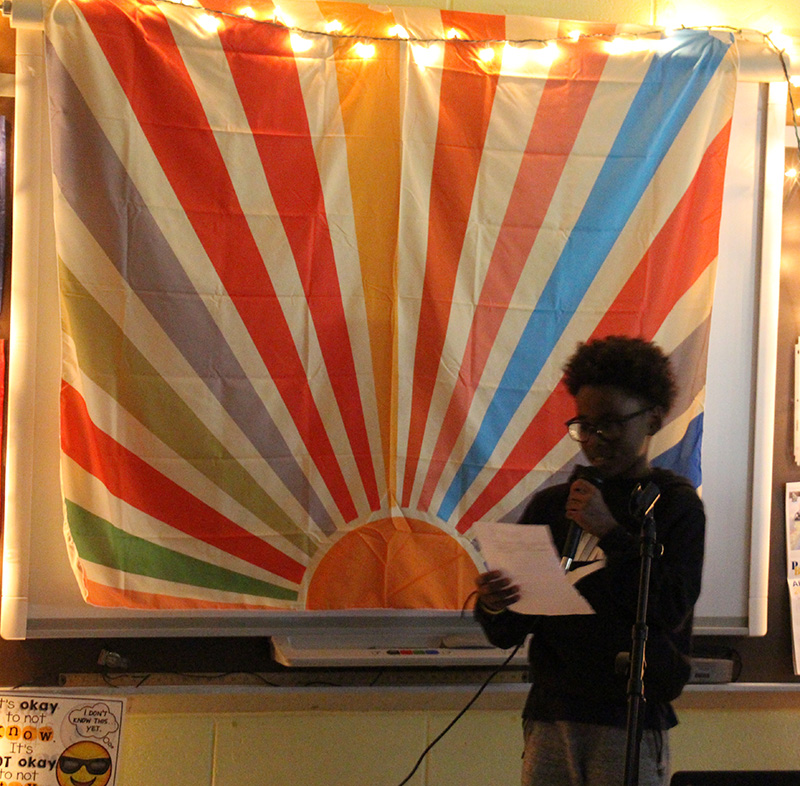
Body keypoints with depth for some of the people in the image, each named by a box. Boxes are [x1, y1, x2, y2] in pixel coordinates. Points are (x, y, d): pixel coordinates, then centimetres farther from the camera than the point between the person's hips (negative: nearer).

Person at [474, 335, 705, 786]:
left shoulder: (675, 503, 1)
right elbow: (508, 634, 9)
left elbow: (672, 609, -11)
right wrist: (493, 607, -13)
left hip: (631, 725, -3)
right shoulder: (551, 505, 10)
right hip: (550, 718, 3)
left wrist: (610, 532, -13)